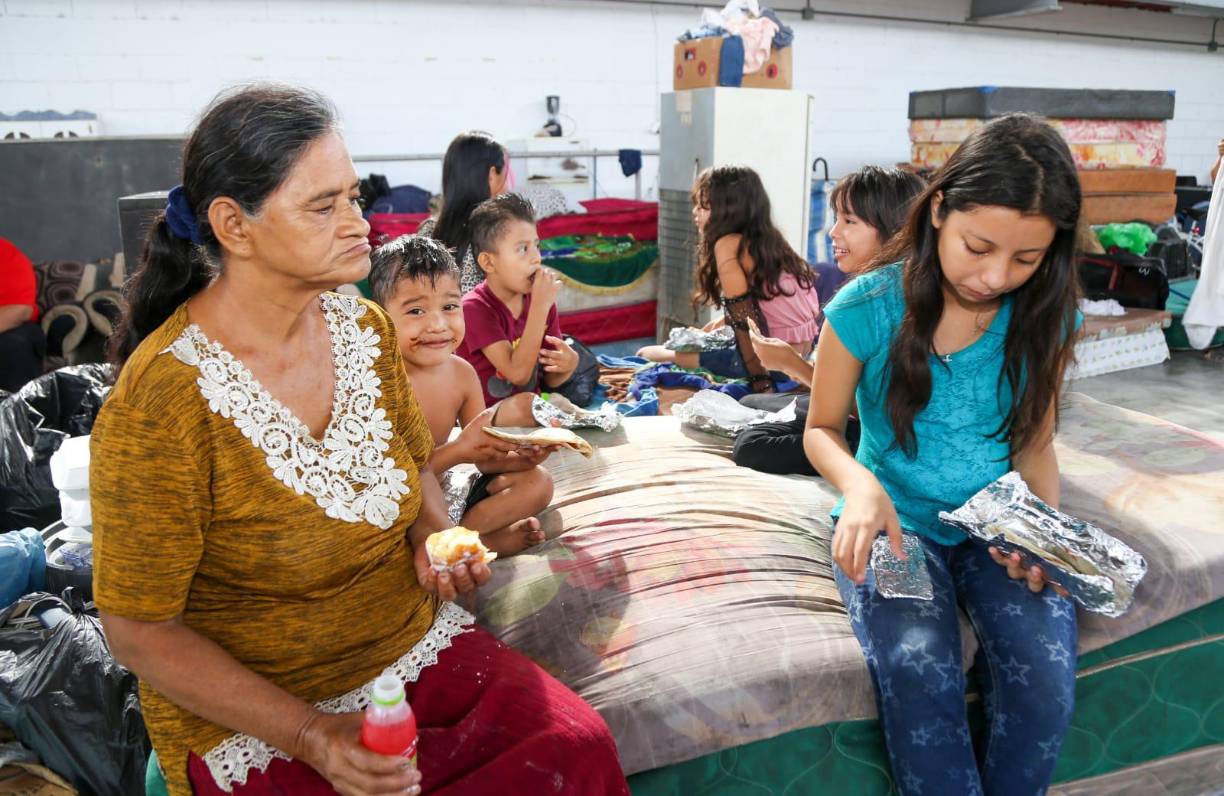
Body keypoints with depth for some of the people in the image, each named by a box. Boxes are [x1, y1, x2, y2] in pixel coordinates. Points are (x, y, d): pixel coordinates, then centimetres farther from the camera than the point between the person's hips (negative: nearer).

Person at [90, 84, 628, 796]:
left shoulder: (366, 329, -1)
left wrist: (433, 533, -5)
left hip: (414, 643, 6)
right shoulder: (160, 403, -19)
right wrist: (308, 734, -21)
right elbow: (141, 630, -13)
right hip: (251, 711, -5)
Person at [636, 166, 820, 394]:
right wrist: (727, 319, 18)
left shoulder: (728, 245, -14)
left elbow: (746, 320, -17)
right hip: (805, 351, 8)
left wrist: (761, 384, -16)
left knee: (682, 353, 9)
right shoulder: (767, 239, 9)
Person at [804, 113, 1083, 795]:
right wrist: (861, 484, -22)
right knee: (918, 672, -30)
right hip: (895, 521, -2)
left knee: (1046, 681, -23)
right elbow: (822, 428, 0)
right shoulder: (867, 308, -12)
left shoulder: (1046, 315, -3)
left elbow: (1036, 442, 8)